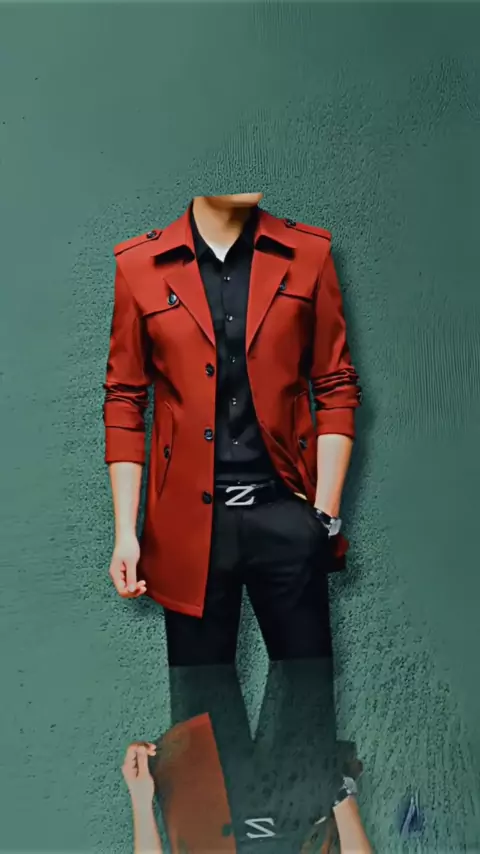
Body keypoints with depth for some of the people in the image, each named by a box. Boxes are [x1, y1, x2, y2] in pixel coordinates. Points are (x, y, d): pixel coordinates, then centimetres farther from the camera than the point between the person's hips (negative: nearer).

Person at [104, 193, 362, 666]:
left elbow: (336, 386, 3)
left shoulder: (309, 253, 2)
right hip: (190, 518, 0)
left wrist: (326, 512, -4)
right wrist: (125, 532, -1)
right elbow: (124, 401, 3)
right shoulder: (140, 264, 1)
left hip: (285, 512, 1)